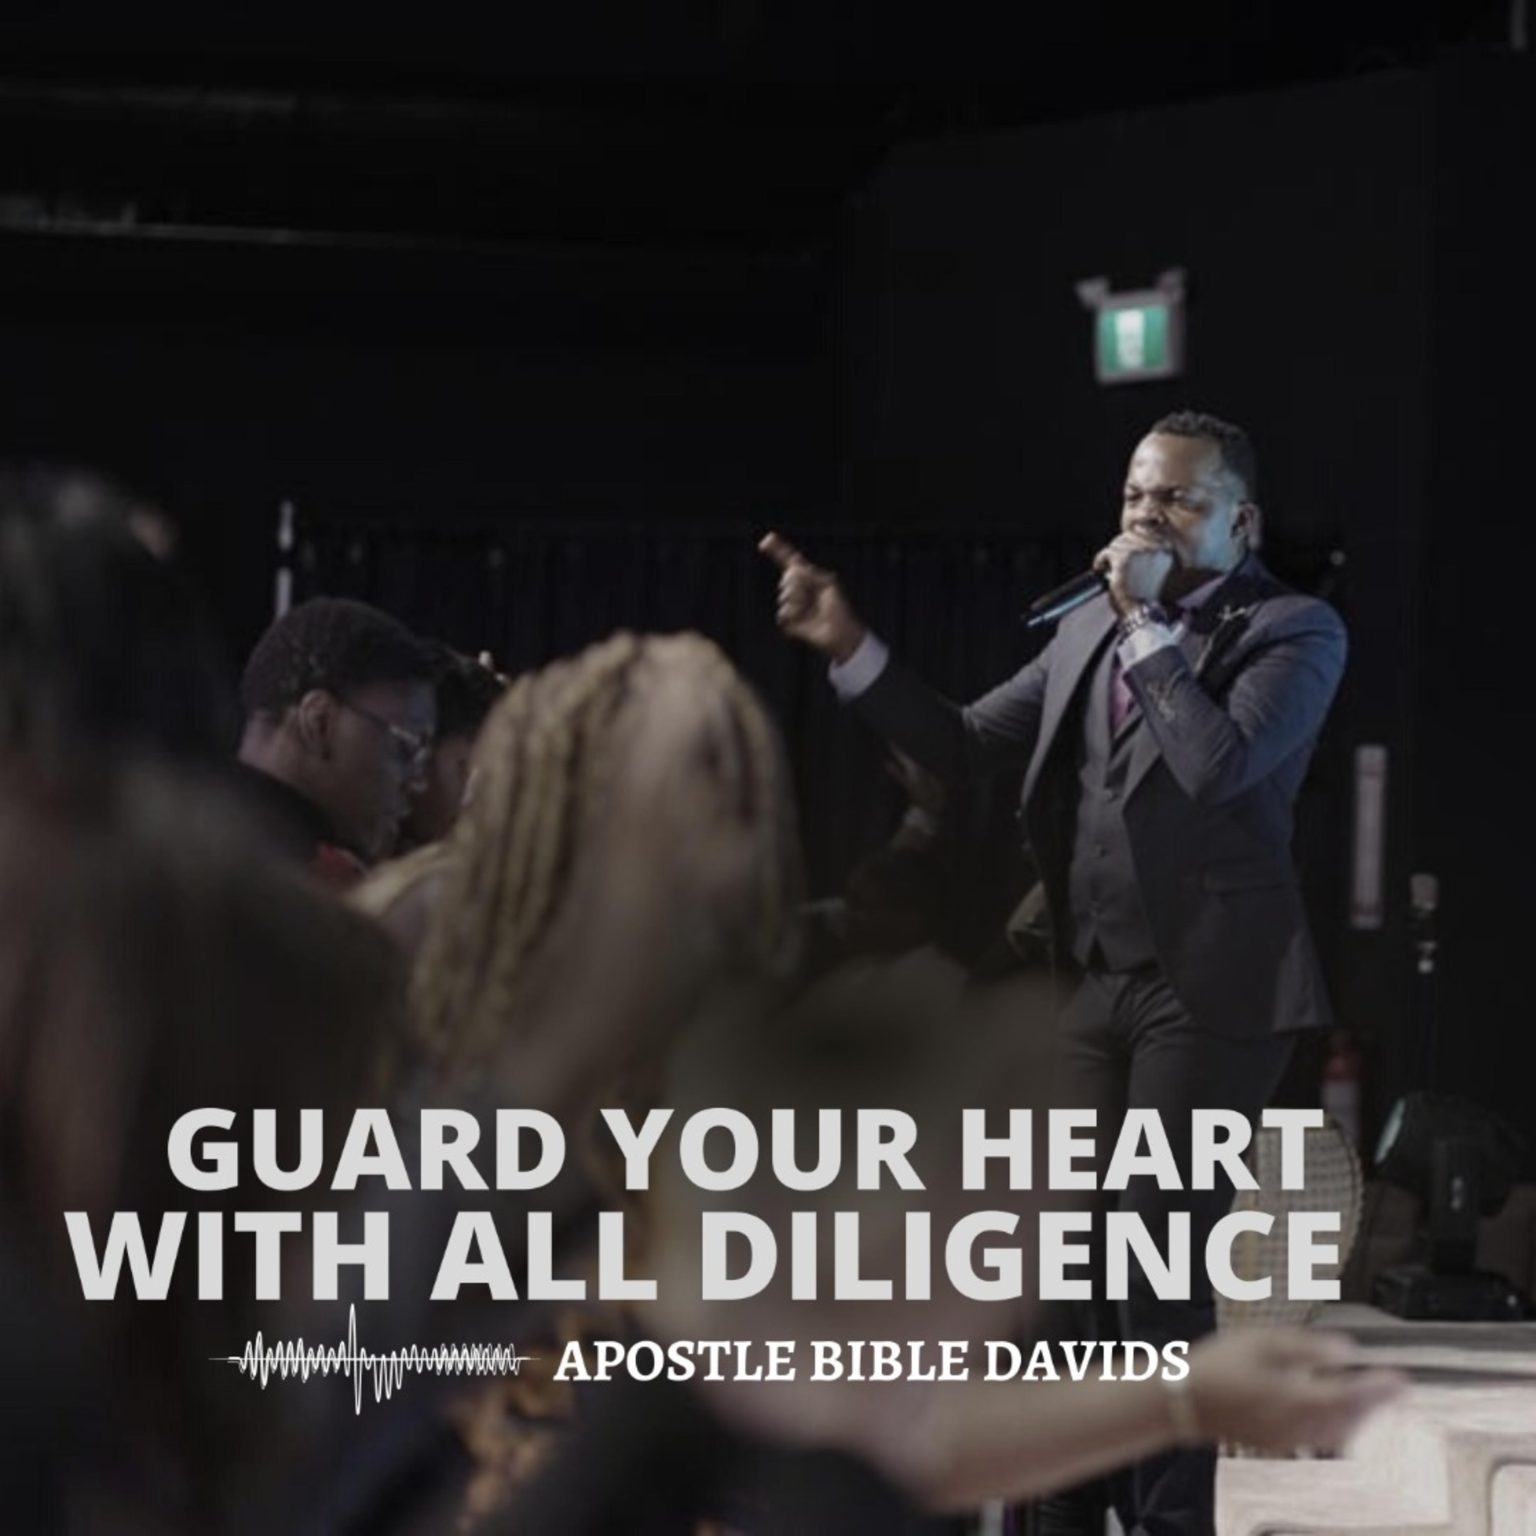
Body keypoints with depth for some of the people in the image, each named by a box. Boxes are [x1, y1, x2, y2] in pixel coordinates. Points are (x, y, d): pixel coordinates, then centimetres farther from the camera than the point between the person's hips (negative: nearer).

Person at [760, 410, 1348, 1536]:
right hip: (1093, 986, 6)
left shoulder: (1295, 632, -4)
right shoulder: (1088, 631, 14)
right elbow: (964, 746, 12)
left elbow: (1217, 764, -21)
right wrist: (850, 647, 2)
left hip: (1211, 989, -6)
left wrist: (1146, 623, -16)